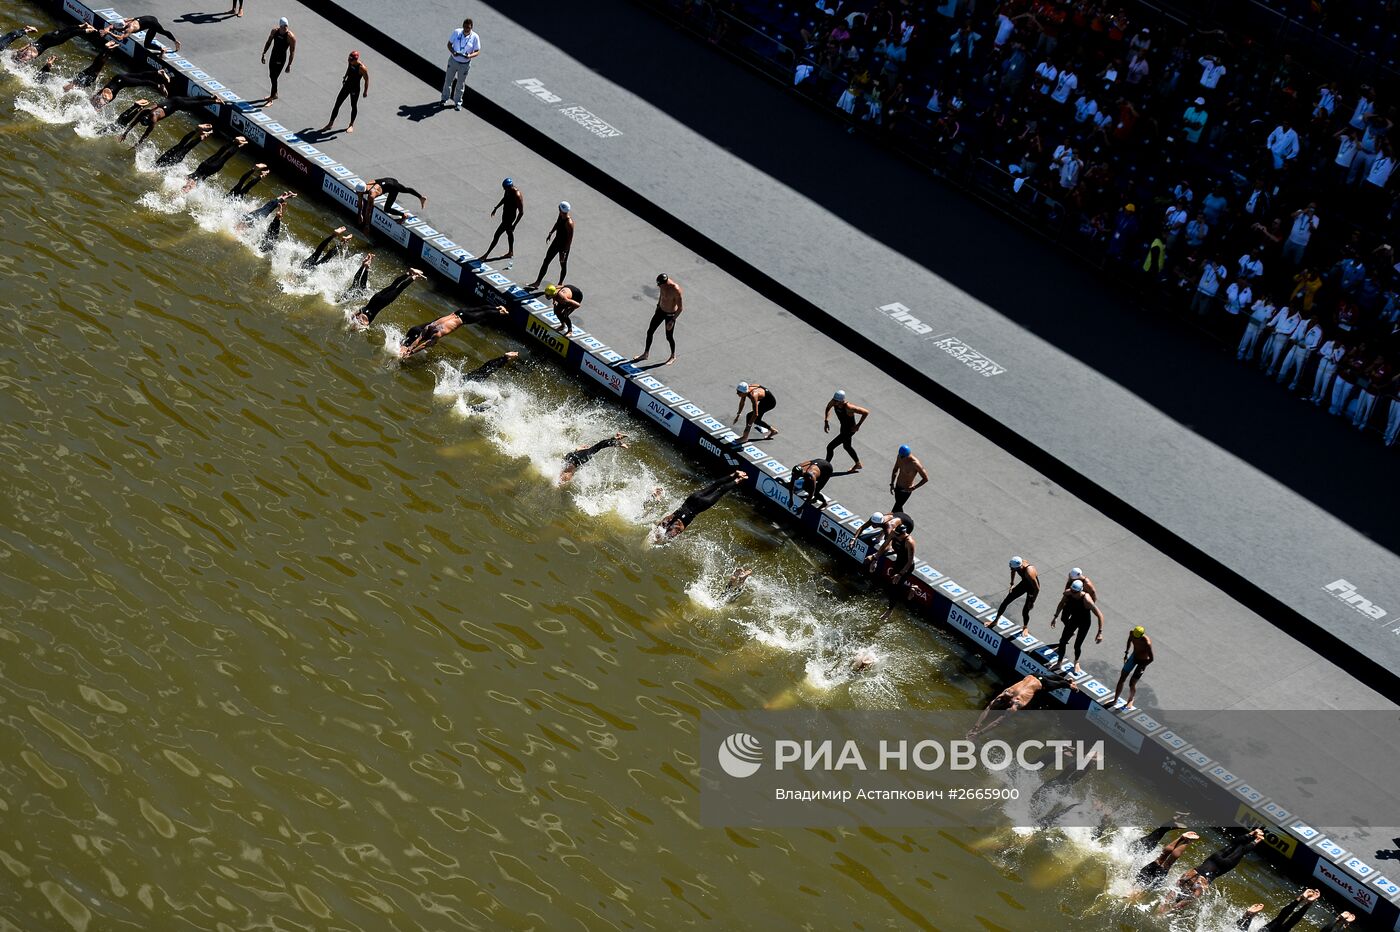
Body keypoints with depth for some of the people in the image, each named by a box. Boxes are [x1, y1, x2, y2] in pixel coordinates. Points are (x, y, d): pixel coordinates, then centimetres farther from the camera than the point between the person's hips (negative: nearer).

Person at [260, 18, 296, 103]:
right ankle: (274, 94, 38)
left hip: (281, 59, -6)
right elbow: (268, 43, 9)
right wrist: (264, 54, 8)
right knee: (271, 76, 17)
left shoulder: (291, 37, -21)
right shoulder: (274, 31, -5)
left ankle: (271, 98, 4)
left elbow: (292, 52, -16)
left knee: (274, 78, -6)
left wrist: (289, 65, -16)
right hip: (273, 56, 6)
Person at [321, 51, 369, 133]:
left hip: (355, 89, -6)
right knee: (337, 104, 7)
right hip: (347, 85, 6)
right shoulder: (350, 62, -11)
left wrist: (365, 91, -12)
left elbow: (366, 80, -17)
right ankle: (330, 124, 18)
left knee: (354, 106, 12)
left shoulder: (362, 68, -28)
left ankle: (351, 125, 34)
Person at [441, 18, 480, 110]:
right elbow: (449, 44, -2)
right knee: (448, 80, 17)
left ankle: (457, 102, 32)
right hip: (453, 60, 1)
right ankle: (445, 98, 39)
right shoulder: (456, 32, -12)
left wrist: (470, 56, -30)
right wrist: (453, 52, -23)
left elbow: (477, 51, -9)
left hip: (465, 64, -1)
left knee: (460, 84, 13)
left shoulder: (475, 37, -15)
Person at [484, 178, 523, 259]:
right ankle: (510, 253, 41)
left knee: (496, 236, -2)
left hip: (509, 218, -9)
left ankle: (486, 254, 8)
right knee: (509, 233, 24)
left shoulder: (517, 196, -32)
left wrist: (514, 225, -24)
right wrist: (495, 208, 22)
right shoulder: (508, 190, -7)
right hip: (505, 215, 9)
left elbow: (521, 212, -26)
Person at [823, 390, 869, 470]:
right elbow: (828, 408, 6)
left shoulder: (849, 408, -36)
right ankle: (858, 464, 51)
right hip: (843, 427, 8)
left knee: (830, 447, -10)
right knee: (847, 446, 29)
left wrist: (858, 425, -22)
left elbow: (866, 412, -27)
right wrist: (826, 421, -6)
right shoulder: (833, 402, -19)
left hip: (850, 430, -8)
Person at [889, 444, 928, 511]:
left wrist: (913, 488, -25)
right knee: (899, 506, 23)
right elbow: (895, 470, 7)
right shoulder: (900, 457, -12)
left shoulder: (915, 464, -32)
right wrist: (892, 484, 1)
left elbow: (926, 479, -22)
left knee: (895, 510, 2)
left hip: (906, 490, -7)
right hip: (898, 486, 7)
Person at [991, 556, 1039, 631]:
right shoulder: (1017, 564, -24)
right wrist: (1012, 584, 8)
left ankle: (1025, 627, 30)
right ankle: (996, 620, 26)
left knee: (1025, 611, -3)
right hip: (1024, 583, 6)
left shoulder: (1029, 573, -43)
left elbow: (1037, 588, -30)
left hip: (1032, 587, -6)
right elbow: (1013, 571, 5)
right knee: (1006, 601, 7)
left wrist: (1032, 602, -21)